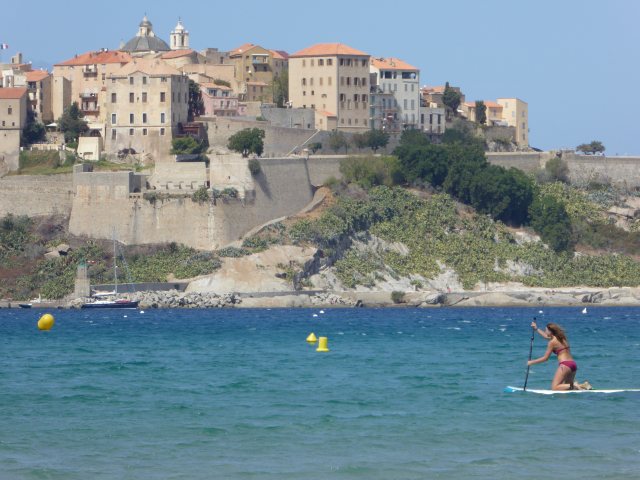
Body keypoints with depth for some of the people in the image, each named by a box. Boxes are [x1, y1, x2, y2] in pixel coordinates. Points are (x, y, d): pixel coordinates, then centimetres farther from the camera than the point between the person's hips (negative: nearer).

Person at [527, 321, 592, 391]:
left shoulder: (552, 342, -6)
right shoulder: (562, 338, 17)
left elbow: (545, 358, -2)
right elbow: (546, 336, 36)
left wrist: (531, 362, 8)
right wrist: (536, 329, 44)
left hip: (565, 365, -9)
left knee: (554, 388, -10)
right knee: (565, 387, 18)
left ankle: (574, 386, -24)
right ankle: (583, 385, -2)